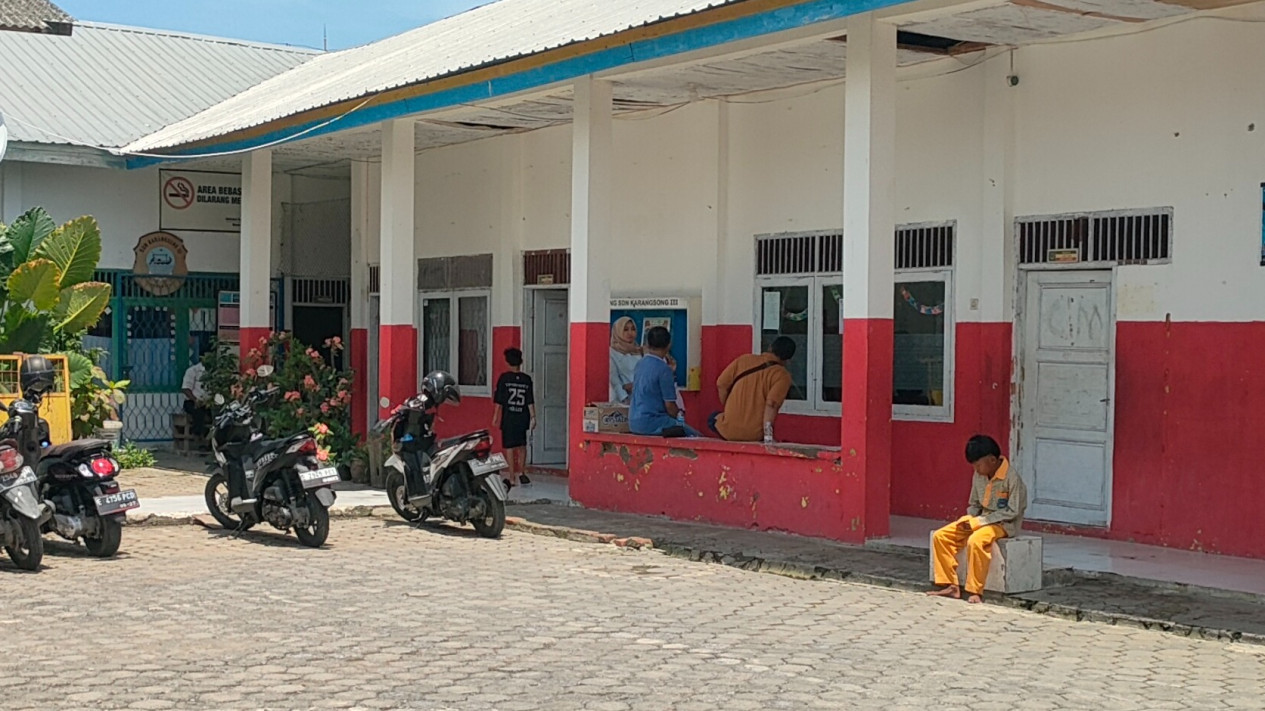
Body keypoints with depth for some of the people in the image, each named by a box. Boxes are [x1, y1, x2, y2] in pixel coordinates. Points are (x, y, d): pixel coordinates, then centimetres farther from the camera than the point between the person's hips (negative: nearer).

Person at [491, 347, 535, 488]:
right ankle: (520, 472, 11)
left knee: (510, 448, 2)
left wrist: (495, 416, 2)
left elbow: (498, 400, -5)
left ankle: (512, 478, 3)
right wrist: (533, 417, 5)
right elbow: (530, 401, 0)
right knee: (522, 446, 18)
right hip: (522, 418, 2)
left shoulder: (504, 378, -6)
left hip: (508, 418, -2)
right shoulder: (526, 379, 1)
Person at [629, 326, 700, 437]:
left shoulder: (640, 365, 9)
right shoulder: (664, 369, -13)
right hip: (651, 423, -8)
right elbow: (669, 405, -13)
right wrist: (678, 417, 7)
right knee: (695, 435, -2)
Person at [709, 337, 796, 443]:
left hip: (728, 430, 1)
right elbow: (771, 403, -19)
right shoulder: (782, 375, -6)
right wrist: (767, 434, -19)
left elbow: (721, 384, 5)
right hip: (754, 435, -1)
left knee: (713, 418, 34)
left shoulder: (744, 359, 5)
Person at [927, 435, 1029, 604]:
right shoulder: (979, 476, 5)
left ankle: (975, 591, -27)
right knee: (940, 536, -8)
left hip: (1004, 524, -8)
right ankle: (951, 586, -6)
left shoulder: (1012, 478, -17)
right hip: (980, 521, 8)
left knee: (975, 541, -37)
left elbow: (1012, 512, -18)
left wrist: (980, 521, -20)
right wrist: (968, 519, -6)